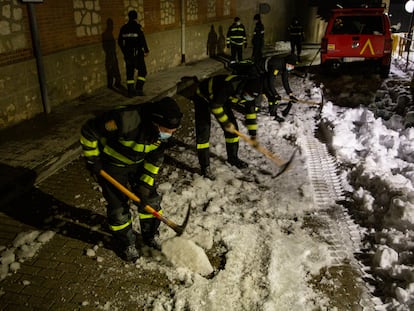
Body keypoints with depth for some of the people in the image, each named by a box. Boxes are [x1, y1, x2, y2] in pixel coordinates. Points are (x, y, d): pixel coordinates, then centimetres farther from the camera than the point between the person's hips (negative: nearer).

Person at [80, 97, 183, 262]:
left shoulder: (162, 130, -21)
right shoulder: (125, 120, -41)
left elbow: (155, 159, -6)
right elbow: (88, 131, -28)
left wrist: (146, 184, -8)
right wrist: (92, 160, -18)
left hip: (138, 162, 5)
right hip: (112, 165, -5)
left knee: (150, 198, 9)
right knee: (118, 206, 2)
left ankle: (150, 236, 32)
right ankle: (125, 245, 25)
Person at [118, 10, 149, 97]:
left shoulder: (123, 28, 6)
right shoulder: (137, 27, -11)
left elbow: (120, 42, 11)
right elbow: (142, 40, -14)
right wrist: (146, 50, -2)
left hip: (128, 54, 5)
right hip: (137, 53, -5)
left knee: (129, 72, 11)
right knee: (142, 71, 7)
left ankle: (130, 91, 12)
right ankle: (139, 88, -4)